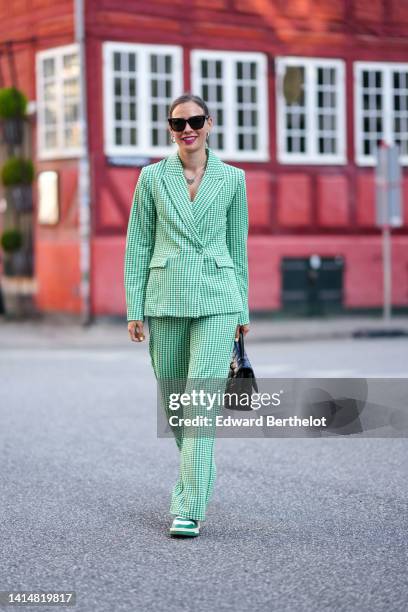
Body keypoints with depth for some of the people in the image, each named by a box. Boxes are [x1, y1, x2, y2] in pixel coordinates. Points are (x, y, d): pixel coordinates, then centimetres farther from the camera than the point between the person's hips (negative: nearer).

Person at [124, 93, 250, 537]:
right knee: (172, 398, 10)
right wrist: (134, 309, 1)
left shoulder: (232, 179, 5)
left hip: (216, 300, -1)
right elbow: (138, 245, 6)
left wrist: (243, 309, 11)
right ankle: (194, 476, 36)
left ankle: (190, 508, -10)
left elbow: (238, 246, 10)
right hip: (165, 297, 2)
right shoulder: (152, 177, 4)